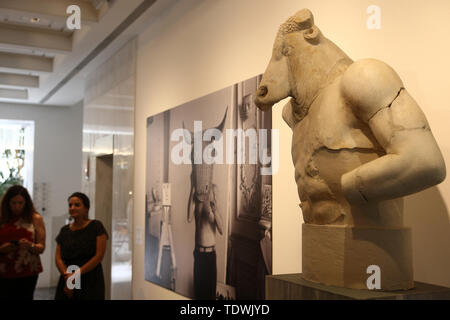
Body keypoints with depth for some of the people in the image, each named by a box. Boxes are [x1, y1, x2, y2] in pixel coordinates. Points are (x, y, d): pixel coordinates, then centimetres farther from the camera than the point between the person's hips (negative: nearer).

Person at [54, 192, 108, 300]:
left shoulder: (96, 226, -3)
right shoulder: (64, 230, 11)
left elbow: (99, 256, -9)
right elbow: (58, 258, 6)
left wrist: (77, 274, -13)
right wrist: (67, 275, -11)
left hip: (91, 282, -4)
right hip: (67, 283, 4)